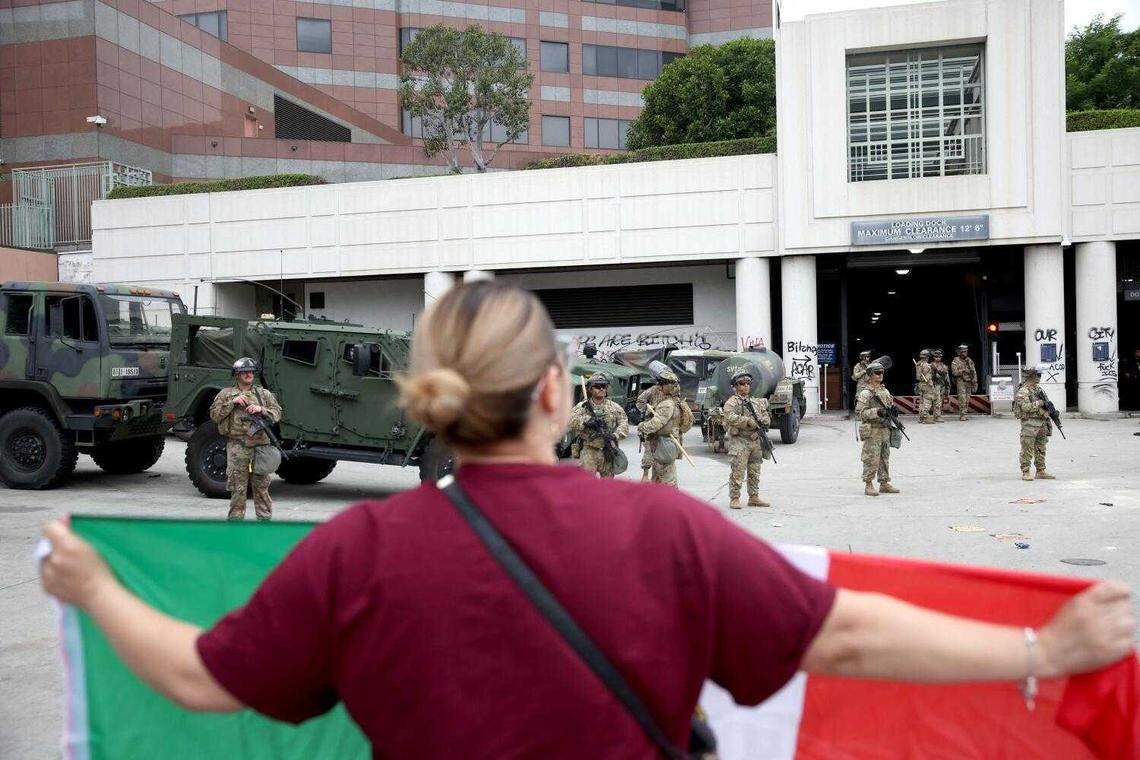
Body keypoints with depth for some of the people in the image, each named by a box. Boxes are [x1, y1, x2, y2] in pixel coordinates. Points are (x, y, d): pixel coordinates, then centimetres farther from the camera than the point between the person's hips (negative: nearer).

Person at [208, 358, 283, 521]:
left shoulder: (264, 394, 13)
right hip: (237, 445, -1)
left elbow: (277, 414, 8)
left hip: (260, 445, 1)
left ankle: (265, 518, 13)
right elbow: (214, 415, 1)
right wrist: (232, 402, -9)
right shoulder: (225, 394, 10)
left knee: (261, 485, 4)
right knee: (238, 487, 0)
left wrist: (261, 409, -10)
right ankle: (236, 518, 9)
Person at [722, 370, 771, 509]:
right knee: (738, 471, -8)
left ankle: (754, 497, 21)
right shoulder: (731, 402, -5)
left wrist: (763, 421, -3)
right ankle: (734, 498, -2)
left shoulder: (756, 402, 17)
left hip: (755, 441, 7)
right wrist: (748, 422, -20)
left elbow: (766, 417, 20)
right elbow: (730, 418, -21)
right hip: (739, 441, -7)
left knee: (754, 472, 12)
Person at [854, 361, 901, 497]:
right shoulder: (865, 394, -10)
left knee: (885, 458, 12)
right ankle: (869, 485, 3)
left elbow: (891, 404, 26)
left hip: (885, 431, 7)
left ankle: (884, 484, 20)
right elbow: (859, 413, -16)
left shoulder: (885, 391, 13)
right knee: (872, 459, -5)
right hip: (872, 432, -7)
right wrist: (877, 412, -25)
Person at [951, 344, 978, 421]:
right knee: (962, 398, -14)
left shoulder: (970, 361, 12)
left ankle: (964, 413, 12)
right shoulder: (955, 361, -2)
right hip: (960, 382, -5)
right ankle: (962, 415, -14)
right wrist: (963, 370, -21)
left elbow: (974, 372, 12)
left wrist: (975, 382, 5)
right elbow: (954, 372, -12)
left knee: (967, 399, 5)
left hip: (969, 382, 5)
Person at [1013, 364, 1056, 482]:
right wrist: (1039, 403, -16)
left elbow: (1044, 404, 25)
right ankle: (1025, 472, -1)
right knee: (1027, 450, -5)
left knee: (1041, 449, 12)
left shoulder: (1038, 389, 15)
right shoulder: (1023, 391, -12)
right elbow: (1025, 407, -24)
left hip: (1041, 423, 9)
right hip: (1029, 423, -9)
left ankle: (1041, 471, 19)